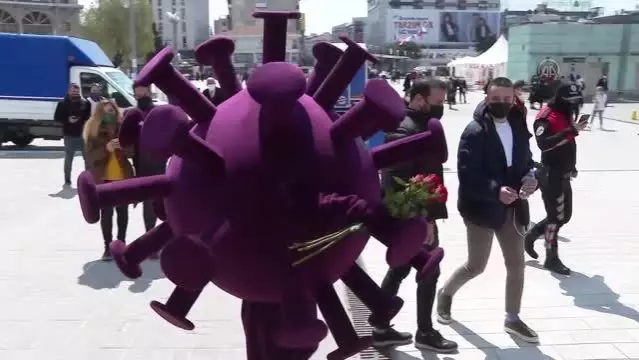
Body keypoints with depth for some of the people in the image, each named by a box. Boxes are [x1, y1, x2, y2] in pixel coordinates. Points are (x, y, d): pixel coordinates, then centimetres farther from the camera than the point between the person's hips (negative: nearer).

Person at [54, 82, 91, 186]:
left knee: (87, 158, 4)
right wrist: (68, 120, -14)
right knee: (68, 159, 5)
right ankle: (67, 180, 13)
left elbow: (90, 117, 12)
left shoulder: (85, 103, 6)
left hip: (83, 135, 1)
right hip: (69, 136, -1)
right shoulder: (63, 104, 1)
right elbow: (57, 118, 2)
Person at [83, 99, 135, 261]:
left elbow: (133, 151, -2)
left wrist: (123, 147, -23)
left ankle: (121, 243, 24)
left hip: (123, 177, 1)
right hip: (103, 178, -1)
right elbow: (90, 156, -9)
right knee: (106, 213, 2)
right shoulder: (93, 131, 0)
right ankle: (108, 246, 10)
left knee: (122, 211, 11)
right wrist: (106, 148, -25)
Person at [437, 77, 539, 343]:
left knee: (516, 264, 10)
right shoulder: (475, 131, -16)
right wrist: (496, 190, -34)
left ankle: (512, 319, 26)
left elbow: (526, 161, 14)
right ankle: (446, 293, 35)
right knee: (476, 266, 6)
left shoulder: (518, 127, 6)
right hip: (482, 208, -6)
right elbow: (467, 175, -22)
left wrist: (531, 179, -8)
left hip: (512, 207, 6)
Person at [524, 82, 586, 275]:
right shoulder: (546, 117, -18)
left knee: (564, 215, 16)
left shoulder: (565, 115, 12)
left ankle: (532, 235, 32)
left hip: (563, 175, 9)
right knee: (556, 216, -2)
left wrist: (571, 166, 26)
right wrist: (571, 131, -37)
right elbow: (544, 144, -34)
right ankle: (552, 258, 12)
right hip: (551, 175, -9)